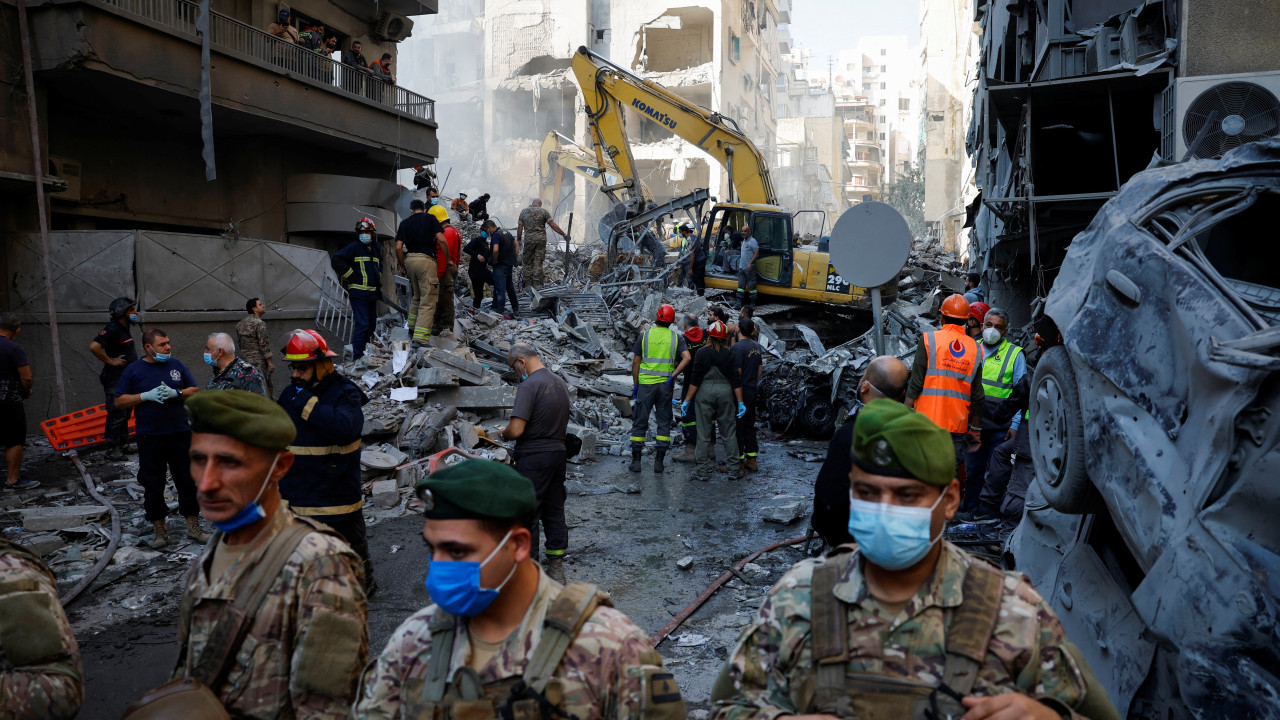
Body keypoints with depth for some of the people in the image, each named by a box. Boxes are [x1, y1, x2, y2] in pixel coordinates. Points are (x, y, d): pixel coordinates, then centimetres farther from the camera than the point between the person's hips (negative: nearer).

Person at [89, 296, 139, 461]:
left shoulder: (124, 329, 12)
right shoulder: (112, 329, -18)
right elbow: (94, 347, -32)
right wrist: (110, 361, -22)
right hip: (114, 380, -10)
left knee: (126, 413, 16)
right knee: (116, 414, -7)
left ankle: (123, 444, 27)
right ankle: (112, 449, -1)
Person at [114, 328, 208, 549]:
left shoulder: (176, 365, 5)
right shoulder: (134, 370, 0)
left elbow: (195, 391, 6)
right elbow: (119, 401, 0)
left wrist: (176, 393, -13)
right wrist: (146, 395, -14)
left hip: (180, 434, 1)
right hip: (149, 438, -1)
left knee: (187, 480, 5)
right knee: (153, 485, 6)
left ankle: (193, 527, 16)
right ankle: (160, 530, 19)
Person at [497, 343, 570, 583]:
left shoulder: (529, 386, -18)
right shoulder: (560, 382, 9)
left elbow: (516, 430, -23)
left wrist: (503, 434, -2)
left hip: (533, 459, -8)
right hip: (558, 454, 8)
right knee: (555, 512, 15)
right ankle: (556, 569, 23)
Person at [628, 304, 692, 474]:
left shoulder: (644, 335, 0)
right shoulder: (676, 338, 1)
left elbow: (636, 362, 0)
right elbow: (686, 358, -12)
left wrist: (635, 384, 7)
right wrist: (673, 376, -8)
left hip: (645, 384, -1)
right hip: (666, 384, 1)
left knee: (640, 422, 7)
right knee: (663, 423, 9)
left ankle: (635, 461, 8)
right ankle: (659, 462, 8)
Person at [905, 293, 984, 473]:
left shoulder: (929, 339, -3)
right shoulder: (975, 349, 7)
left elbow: (916, 384, -7)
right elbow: (977, 395, 7)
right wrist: (976, 428, 17)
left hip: (927, 420, -3)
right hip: (958, 425, 3)